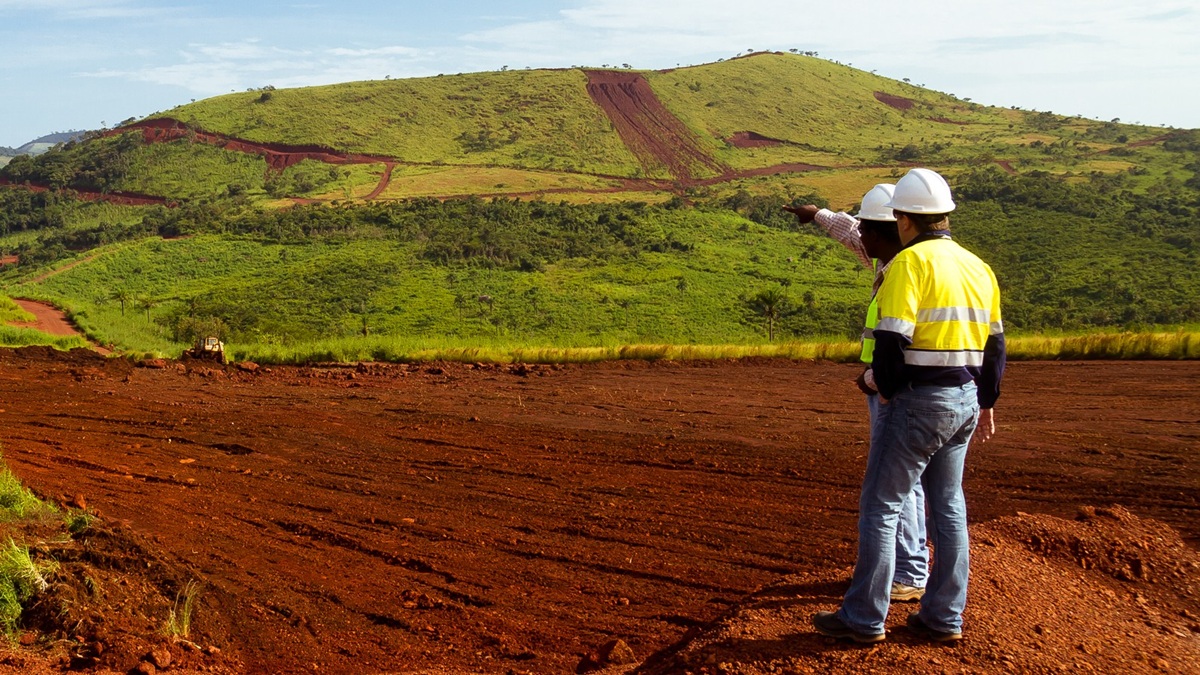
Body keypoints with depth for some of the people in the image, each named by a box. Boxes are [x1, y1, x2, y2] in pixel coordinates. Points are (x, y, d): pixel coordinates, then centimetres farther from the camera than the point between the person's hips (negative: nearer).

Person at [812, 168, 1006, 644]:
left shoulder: (910, 262, -12)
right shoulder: (977, 266, 12)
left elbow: (891, 338, -19)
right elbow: (995, 344, 16)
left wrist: (885, 387, -2)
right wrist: (986, 402, 25)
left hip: (920, 399, -8)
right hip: (966, 399, 8)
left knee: (880, 506, 1)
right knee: (947, 507, 15)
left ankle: (864, 618, 7)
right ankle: (944, 617, 20)